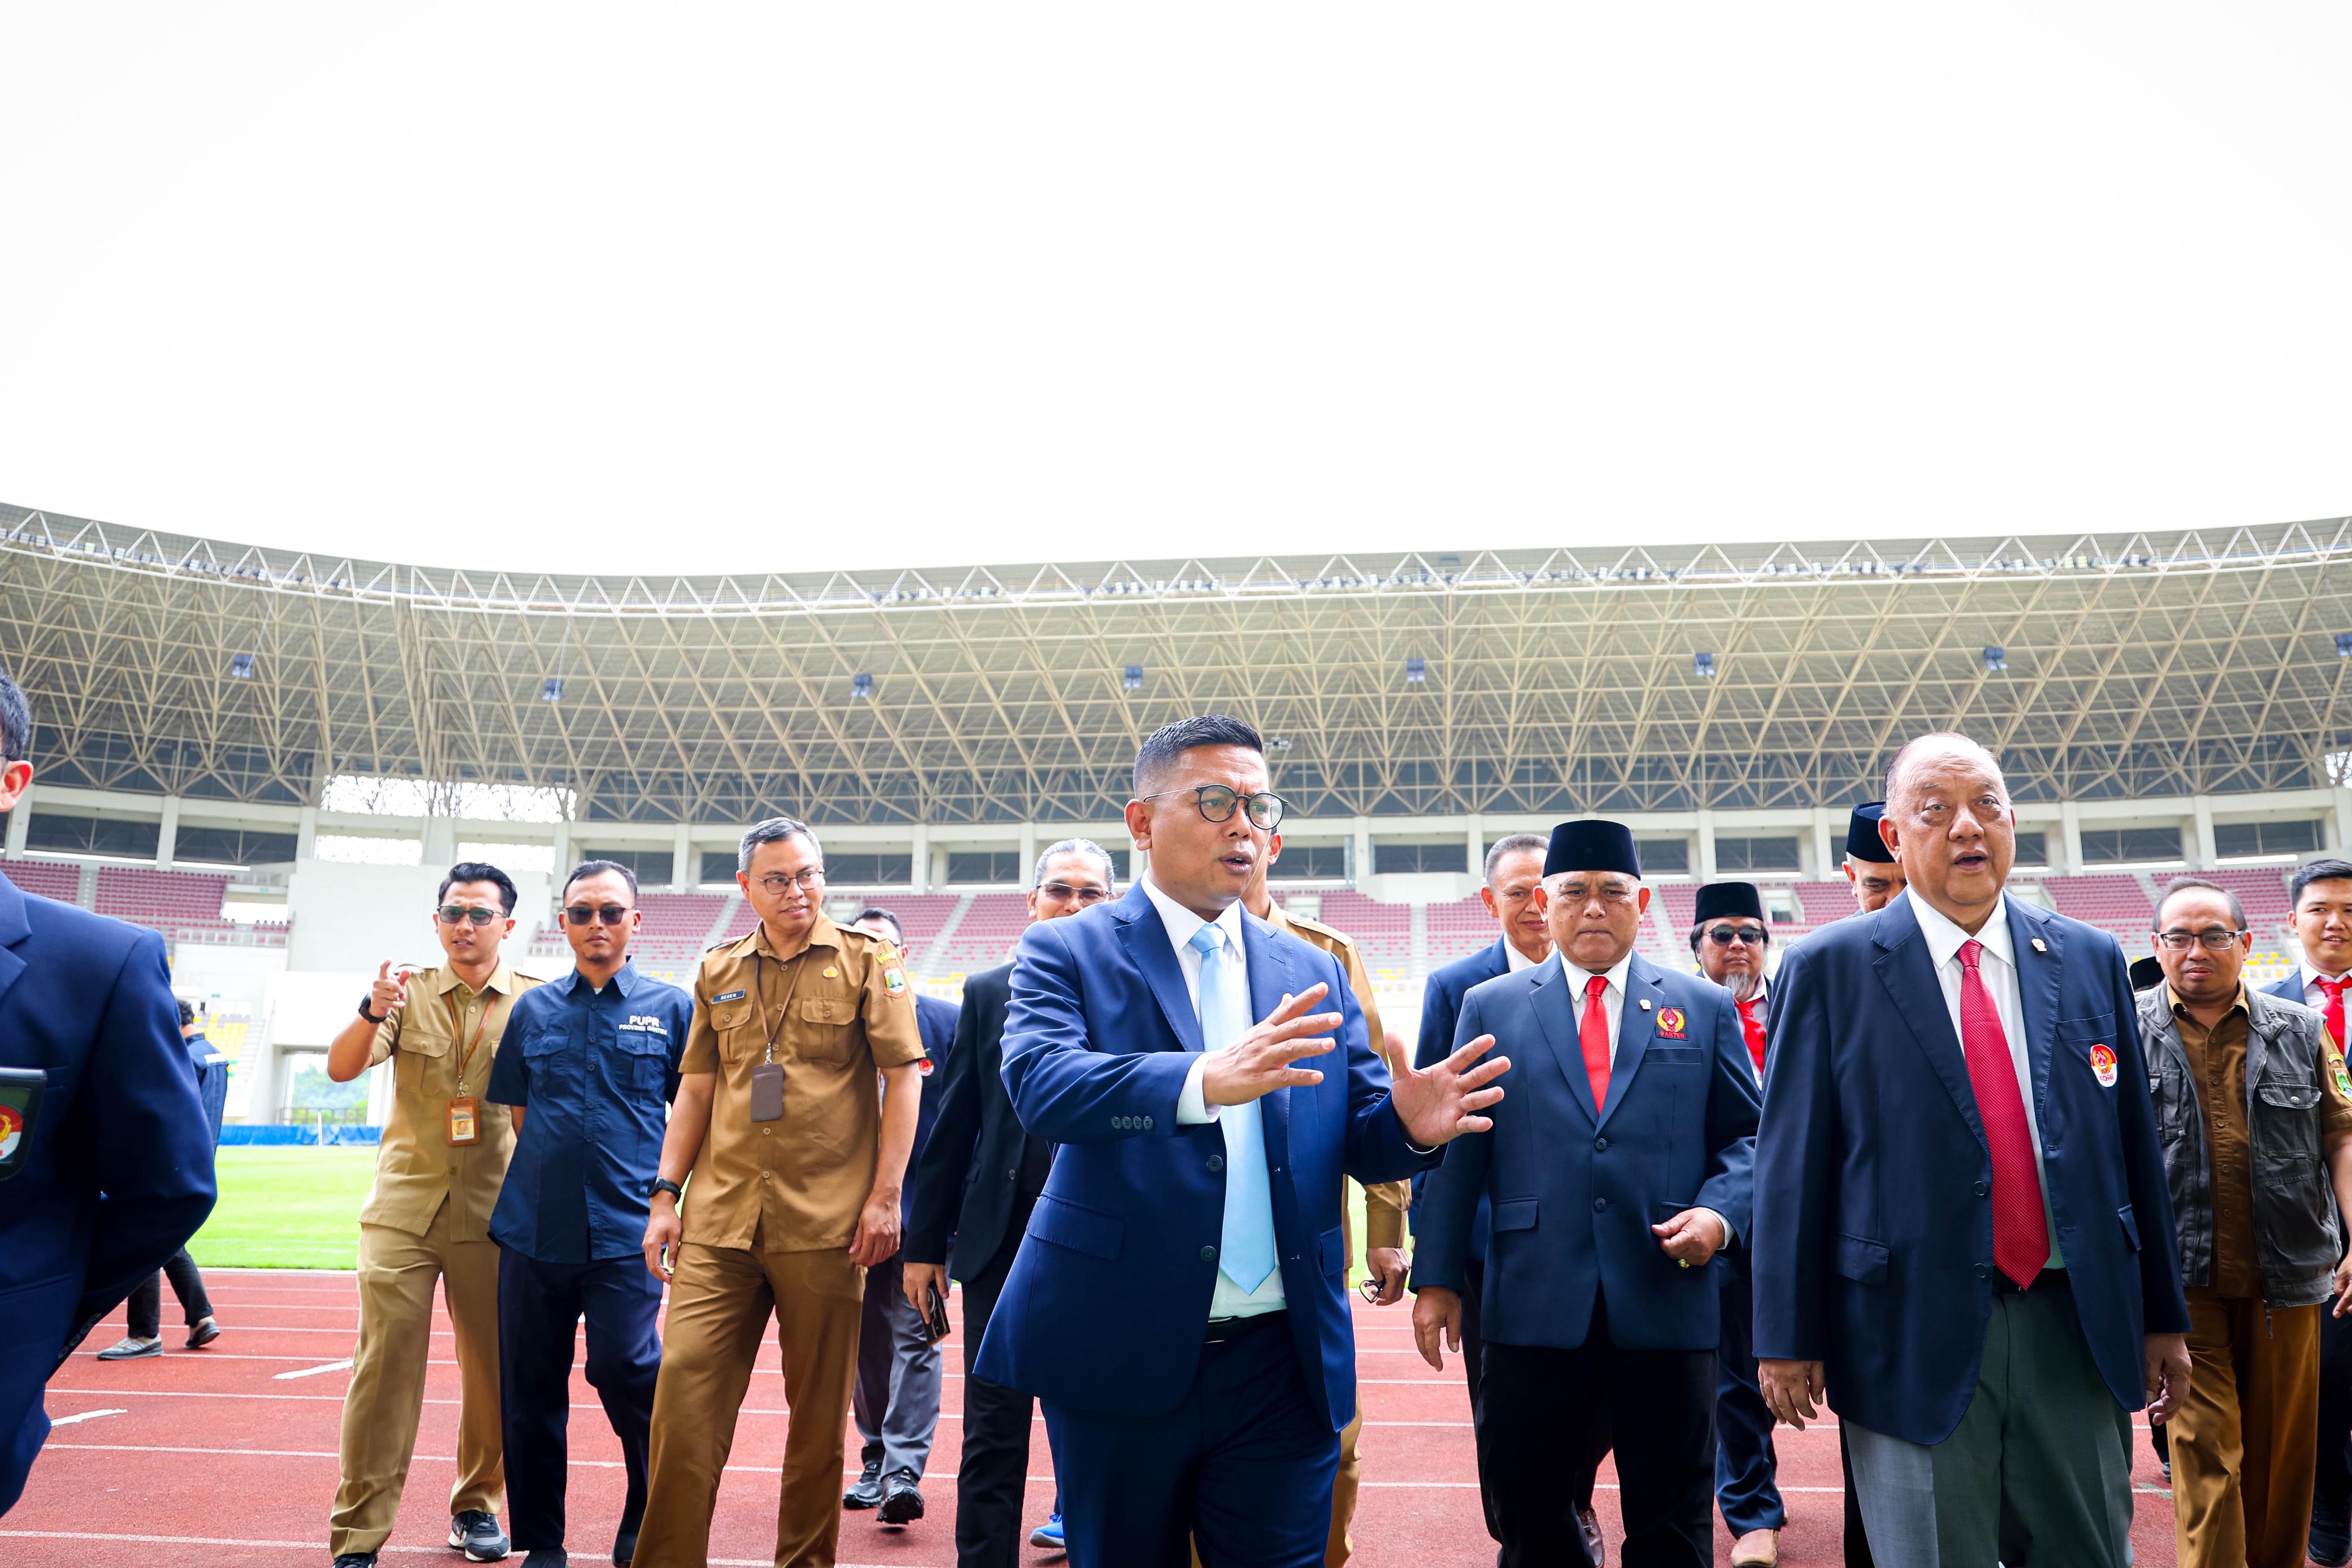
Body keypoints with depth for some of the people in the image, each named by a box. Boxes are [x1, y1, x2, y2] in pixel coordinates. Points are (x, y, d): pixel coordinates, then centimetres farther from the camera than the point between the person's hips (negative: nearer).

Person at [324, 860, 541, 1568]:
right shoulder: (409, 993, 5)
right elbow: (342, 1067, -7)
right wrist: (372, 1011, -25)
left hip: (493, 1215, 0)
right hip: (404, 1208, 0)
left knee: (493, 1370, 7)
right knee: (383, 1368, -3)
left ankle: (477, 1505, 26)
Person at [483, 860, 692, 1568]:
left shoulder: (671, 1008, 3)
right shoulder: (532, 1010, 11)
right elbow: (518, 1115, 18)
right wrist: (548, 1174, 12)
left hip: (626, 1234, -3)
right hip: (533, 1229, 3)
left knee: (625, 1370, -12)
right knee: (530, 1388, 8)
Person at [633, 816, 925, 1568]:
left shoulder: (867, 960, 1)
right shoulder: (720, 970, 12)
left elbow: (903, 1076, -3)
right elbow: (697, 1087, 15)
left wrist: (884, 1196, -9)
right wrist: (665, 1194, 8)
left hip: (825, 1223, -3)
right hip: (719, 1221, 3)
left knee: (819, 1408, 7)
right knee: (684, 1392, -1)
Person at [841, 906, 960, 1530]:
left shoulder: (945, 1020, -2)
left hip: (922, 1204, -3)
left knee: (914, 1332, -7)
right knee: (867, 1339, 13)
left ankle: (903, 1469, -6)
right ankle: (875, 1462, 25)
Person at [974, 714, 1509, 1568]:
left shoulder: (1313, 973, 10)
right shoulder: (1067, 952, -2)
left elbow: (1357, 1136, 5)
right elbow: (1039, 1080, -21)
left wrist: (1408, 1124, -20)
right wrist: (1204, 1079, -37)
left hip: (1282, 1364, 3)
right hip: (1121, 1355, -2)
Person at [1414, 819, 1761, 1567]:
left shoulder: (1703, 1008, 9)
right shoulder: (1490, 1007, 7)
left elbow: (1748, 1136, 10)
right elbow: (1456, 1150, 4)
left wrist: (1720, 1212, -10)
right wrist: (1436, 1278, -1)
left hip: (1667, 1303, 0)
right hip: (1534, 1308, 0)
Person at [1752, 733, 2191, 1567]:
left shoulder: (2091, 959, 8)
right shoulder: (1828, 969, -4)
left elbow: (2134, 1147, 12)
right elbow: (1791, 1163, -5)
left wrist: (2163, 1316, 12)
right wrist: (1788, 1339, -7)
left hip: (2077, 1328, 4)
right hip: (1912, 1336, -3)